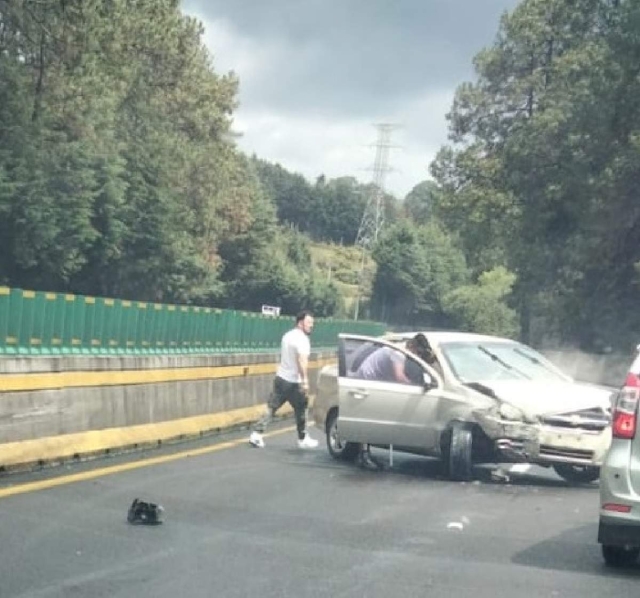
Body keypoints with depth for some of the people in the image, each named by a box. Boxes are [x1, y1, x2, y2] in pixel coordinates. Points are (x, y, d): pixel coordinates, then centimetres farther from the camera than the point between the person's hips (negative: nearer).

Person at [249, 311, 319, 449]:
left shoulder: (287, 335, 12)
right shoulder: (302, 339, -15)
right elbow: (302, 361, -28)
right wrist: (305, 381, -33)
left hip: (280, 377, 7)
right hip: (293, 382, -7)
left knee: (271, 408, 6)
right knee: (301, 410, 9)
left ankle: (256, 435, -3)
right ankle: (303, 439, 20)